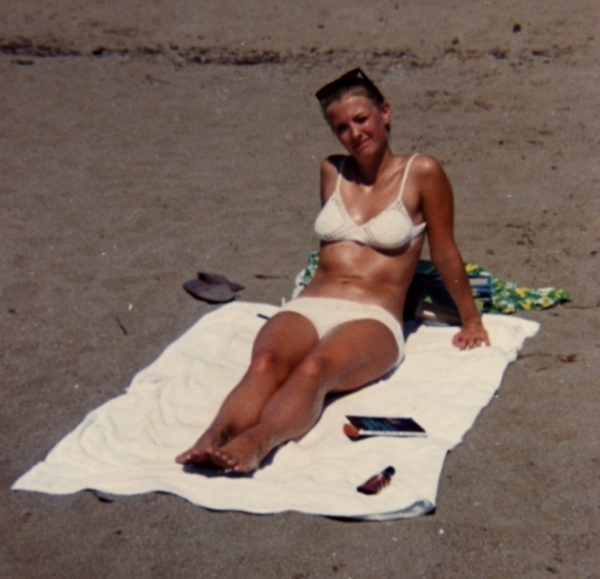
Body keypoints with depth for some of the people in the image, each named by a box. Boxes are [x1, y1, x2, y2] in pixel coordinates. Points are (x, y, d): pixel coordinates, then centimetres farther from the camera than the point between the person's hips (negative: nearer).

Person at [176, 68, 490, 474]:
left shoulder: (421, 174, 4)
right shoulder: (332, 172, 17)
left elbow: (445, 254, 11)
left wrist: (471, 320, 18)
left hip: (373, 319, -3)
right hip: (308, 307, 4)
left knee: (314, 369, -38)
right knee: (265, 363, -32)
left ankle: (257, 442, -61)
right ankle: (214, 438, -56)